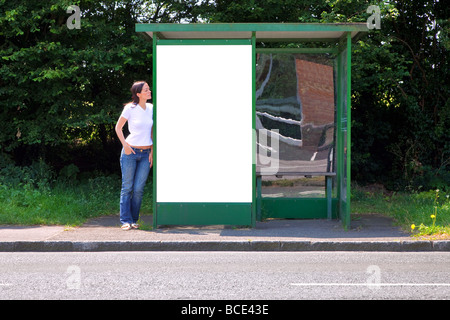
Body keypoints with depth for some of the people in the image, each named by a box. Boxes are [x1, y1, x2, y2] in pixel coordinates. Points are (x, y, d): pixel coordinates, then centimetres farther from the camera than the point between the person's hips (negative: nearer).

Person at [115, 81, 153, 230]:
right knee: (127, 188, -1)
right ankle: (126, 221, 2)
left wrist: (152, 151, 7)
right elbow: (118, 128, 2)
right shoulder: (130, 109, -5)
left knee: (138, 189, 1)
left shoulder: (151, 108, 8)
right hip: (131, 151, -3)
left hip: (146, 153, 3)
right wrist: (125, 145, -8)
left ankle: (134, 220, 10)